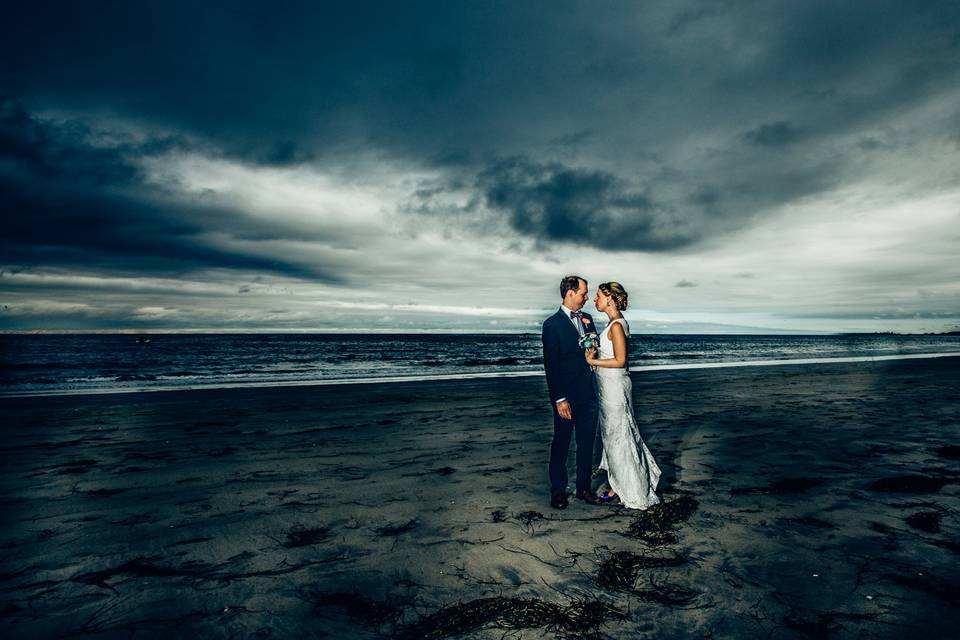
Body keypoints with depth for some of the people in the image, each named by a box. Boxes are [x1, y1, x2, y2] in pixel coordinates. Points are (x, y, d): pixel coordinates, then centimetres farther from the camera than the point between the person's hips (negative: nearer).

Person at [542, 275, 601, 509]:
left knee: (587, 444, 14)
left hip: (588, 395, 6)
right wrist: (559, 399, -16)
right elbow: (551, 364, -13)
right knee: (561, 444, 7)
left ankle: (584, 487, 28)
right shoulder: (552, 324, -11)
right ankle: (558, 491, 21)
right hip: (566, 397, -6)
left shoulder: (587, 319, 9)